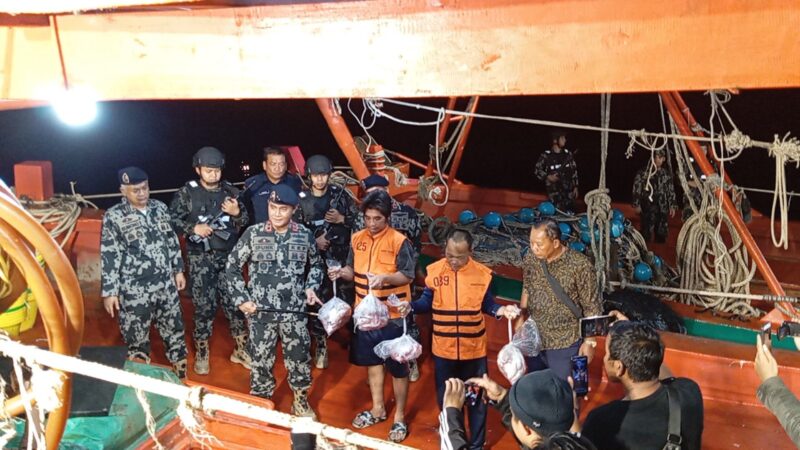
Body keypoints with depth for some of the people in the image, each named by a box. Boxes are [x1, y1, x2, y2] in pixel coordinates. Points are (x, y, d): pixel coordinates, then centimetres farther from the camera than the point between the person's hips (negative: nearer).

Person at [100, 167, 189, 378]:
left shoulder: (159, 208, 4)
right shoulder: (114, 217, -10)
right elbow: (109, 257, -10)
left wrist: (178, 270, 14)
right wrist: (109, 291, -11)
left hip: (166, 285, 5)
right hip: (134, 291, -4)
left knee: (175, 332, 15)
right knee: (137, 340, 7)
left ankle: (180, 379, 31)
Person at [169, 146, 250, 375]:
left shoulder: (231, 191, 5)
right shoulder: (187, 193, -1)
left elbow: (246, 222, 9)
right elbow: (172, 220, -2)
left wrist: (237, 213, -12)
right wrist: (193, 228, -16)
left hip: (228, 256, 2)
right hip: (200, 258, -2)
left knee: (235, 301, 7)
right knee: (204, 306, 2)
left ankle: (241, 349, 21)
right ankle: (201, 353, 18)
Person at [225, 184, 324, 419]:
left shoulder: (304, 235, -1)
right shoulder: (253, 234, -5)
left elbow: (316, 265, 15)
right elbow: (232, 267, 2)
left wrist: (311, 287, -1)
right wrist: (242, 298, -4)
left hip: (294, 312, 1)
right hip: (261, 311, -1)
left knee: (299, 359, 11)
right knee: (261, 360, 10)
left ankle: (301, 402, 32)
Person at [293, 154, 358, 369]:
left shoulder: (340, 194, 2)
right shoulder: (301, 199, 0)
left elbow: (358, 219, 5)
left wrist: (341, 219, -11)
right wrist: (313, 241, -12)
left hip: (342, 256, 0)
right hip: (316, 258, 0)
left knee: (347, 299, 2)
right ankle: (321, 346, 14)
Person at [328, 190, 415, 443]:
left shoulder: (399, 241, -14)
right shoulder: (357, 239, 3)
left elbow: (407, 275, -16)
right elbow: (354, 270, 11)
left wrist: (385, 278, -32)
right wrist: (341, 272, -10)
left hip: (393, 315, -6)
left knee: (397, 366, 4)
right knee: (372, 360, 19)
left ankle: (399, 417, 20)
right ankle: (378, 409, 37)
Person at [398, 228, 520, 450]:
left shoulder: (482, 273, -8)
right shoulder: (434, 270, -7)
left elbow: (487, 305, 0)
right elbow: (427, 301, 1)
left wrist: (501, 310, -19)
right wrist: (411, 306, -18)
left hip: (474, 349, -1)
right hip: (443, 349, 1)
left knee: (476, 398, 14)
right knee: (445, 397, 17)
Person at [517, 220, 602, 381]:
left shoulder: (579, 265, -21)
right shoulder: (530, 259, -7)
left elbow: (591, 307, -13)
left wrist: (589, 341, -10)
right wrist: (521, 318, 11)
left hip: (565, 345, -4)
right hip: (535, 341, 5)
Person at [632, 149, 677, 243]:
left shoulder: (666, 174, 13)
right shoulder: (643, 172, 0)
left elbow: (671, 191, 16)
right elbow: (637, 189, -1)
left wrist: (672, 205, 9)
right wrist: (636, 204, -7)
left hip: (662, 209, 4)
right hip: (647, 208, -4)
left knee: (661, 234, 7)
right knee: (646, 234, -6)